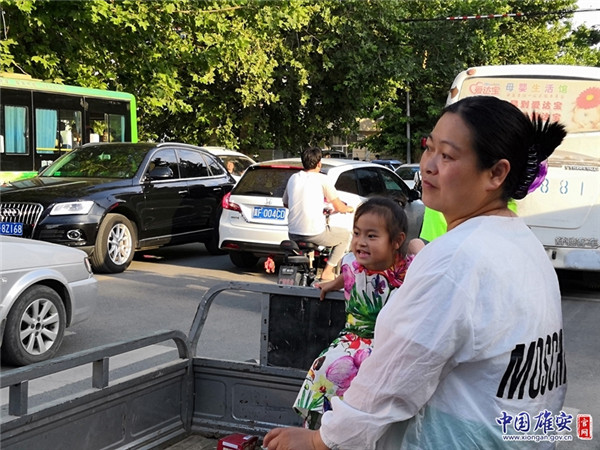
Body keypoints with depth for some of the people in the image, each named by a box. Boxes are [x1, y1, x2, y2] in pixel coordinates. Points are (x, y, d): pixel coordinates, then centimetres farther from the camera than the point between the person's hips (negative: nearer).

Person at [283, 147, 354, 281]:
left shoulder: (293, 178, 10)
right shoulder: (322, 179, -5)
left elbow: (285, 203, 24)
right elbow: (339, 207, -2)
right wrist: (349, 209, 21)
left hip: (293, 234, 6)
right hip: (315, 233, -6)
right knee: (346, 235, 19)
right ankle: (327, 272, 11)